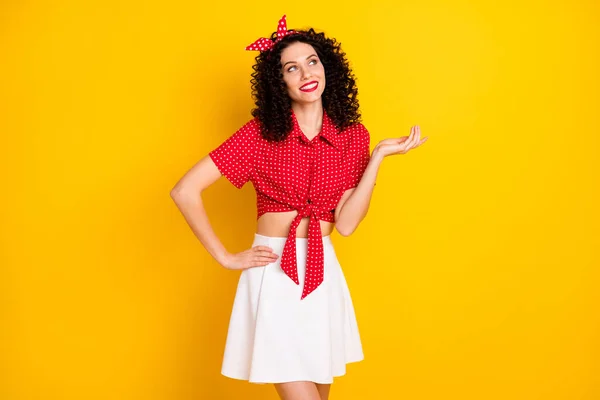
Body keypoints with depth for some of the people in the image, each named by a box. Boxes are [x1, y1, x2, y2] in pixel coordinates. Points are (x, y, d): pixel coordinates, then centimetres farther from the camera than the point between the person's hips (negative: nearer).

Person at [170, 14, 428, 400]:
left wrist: (379, 156, -11)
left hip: (324, 275, 4)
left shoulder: (353, 136, 2)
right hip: (273, 274, -3)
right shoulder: (260, 133, -7)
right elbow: (185, 191, -10)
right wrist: (225, 257, -8)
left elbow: (346, 223, -6)